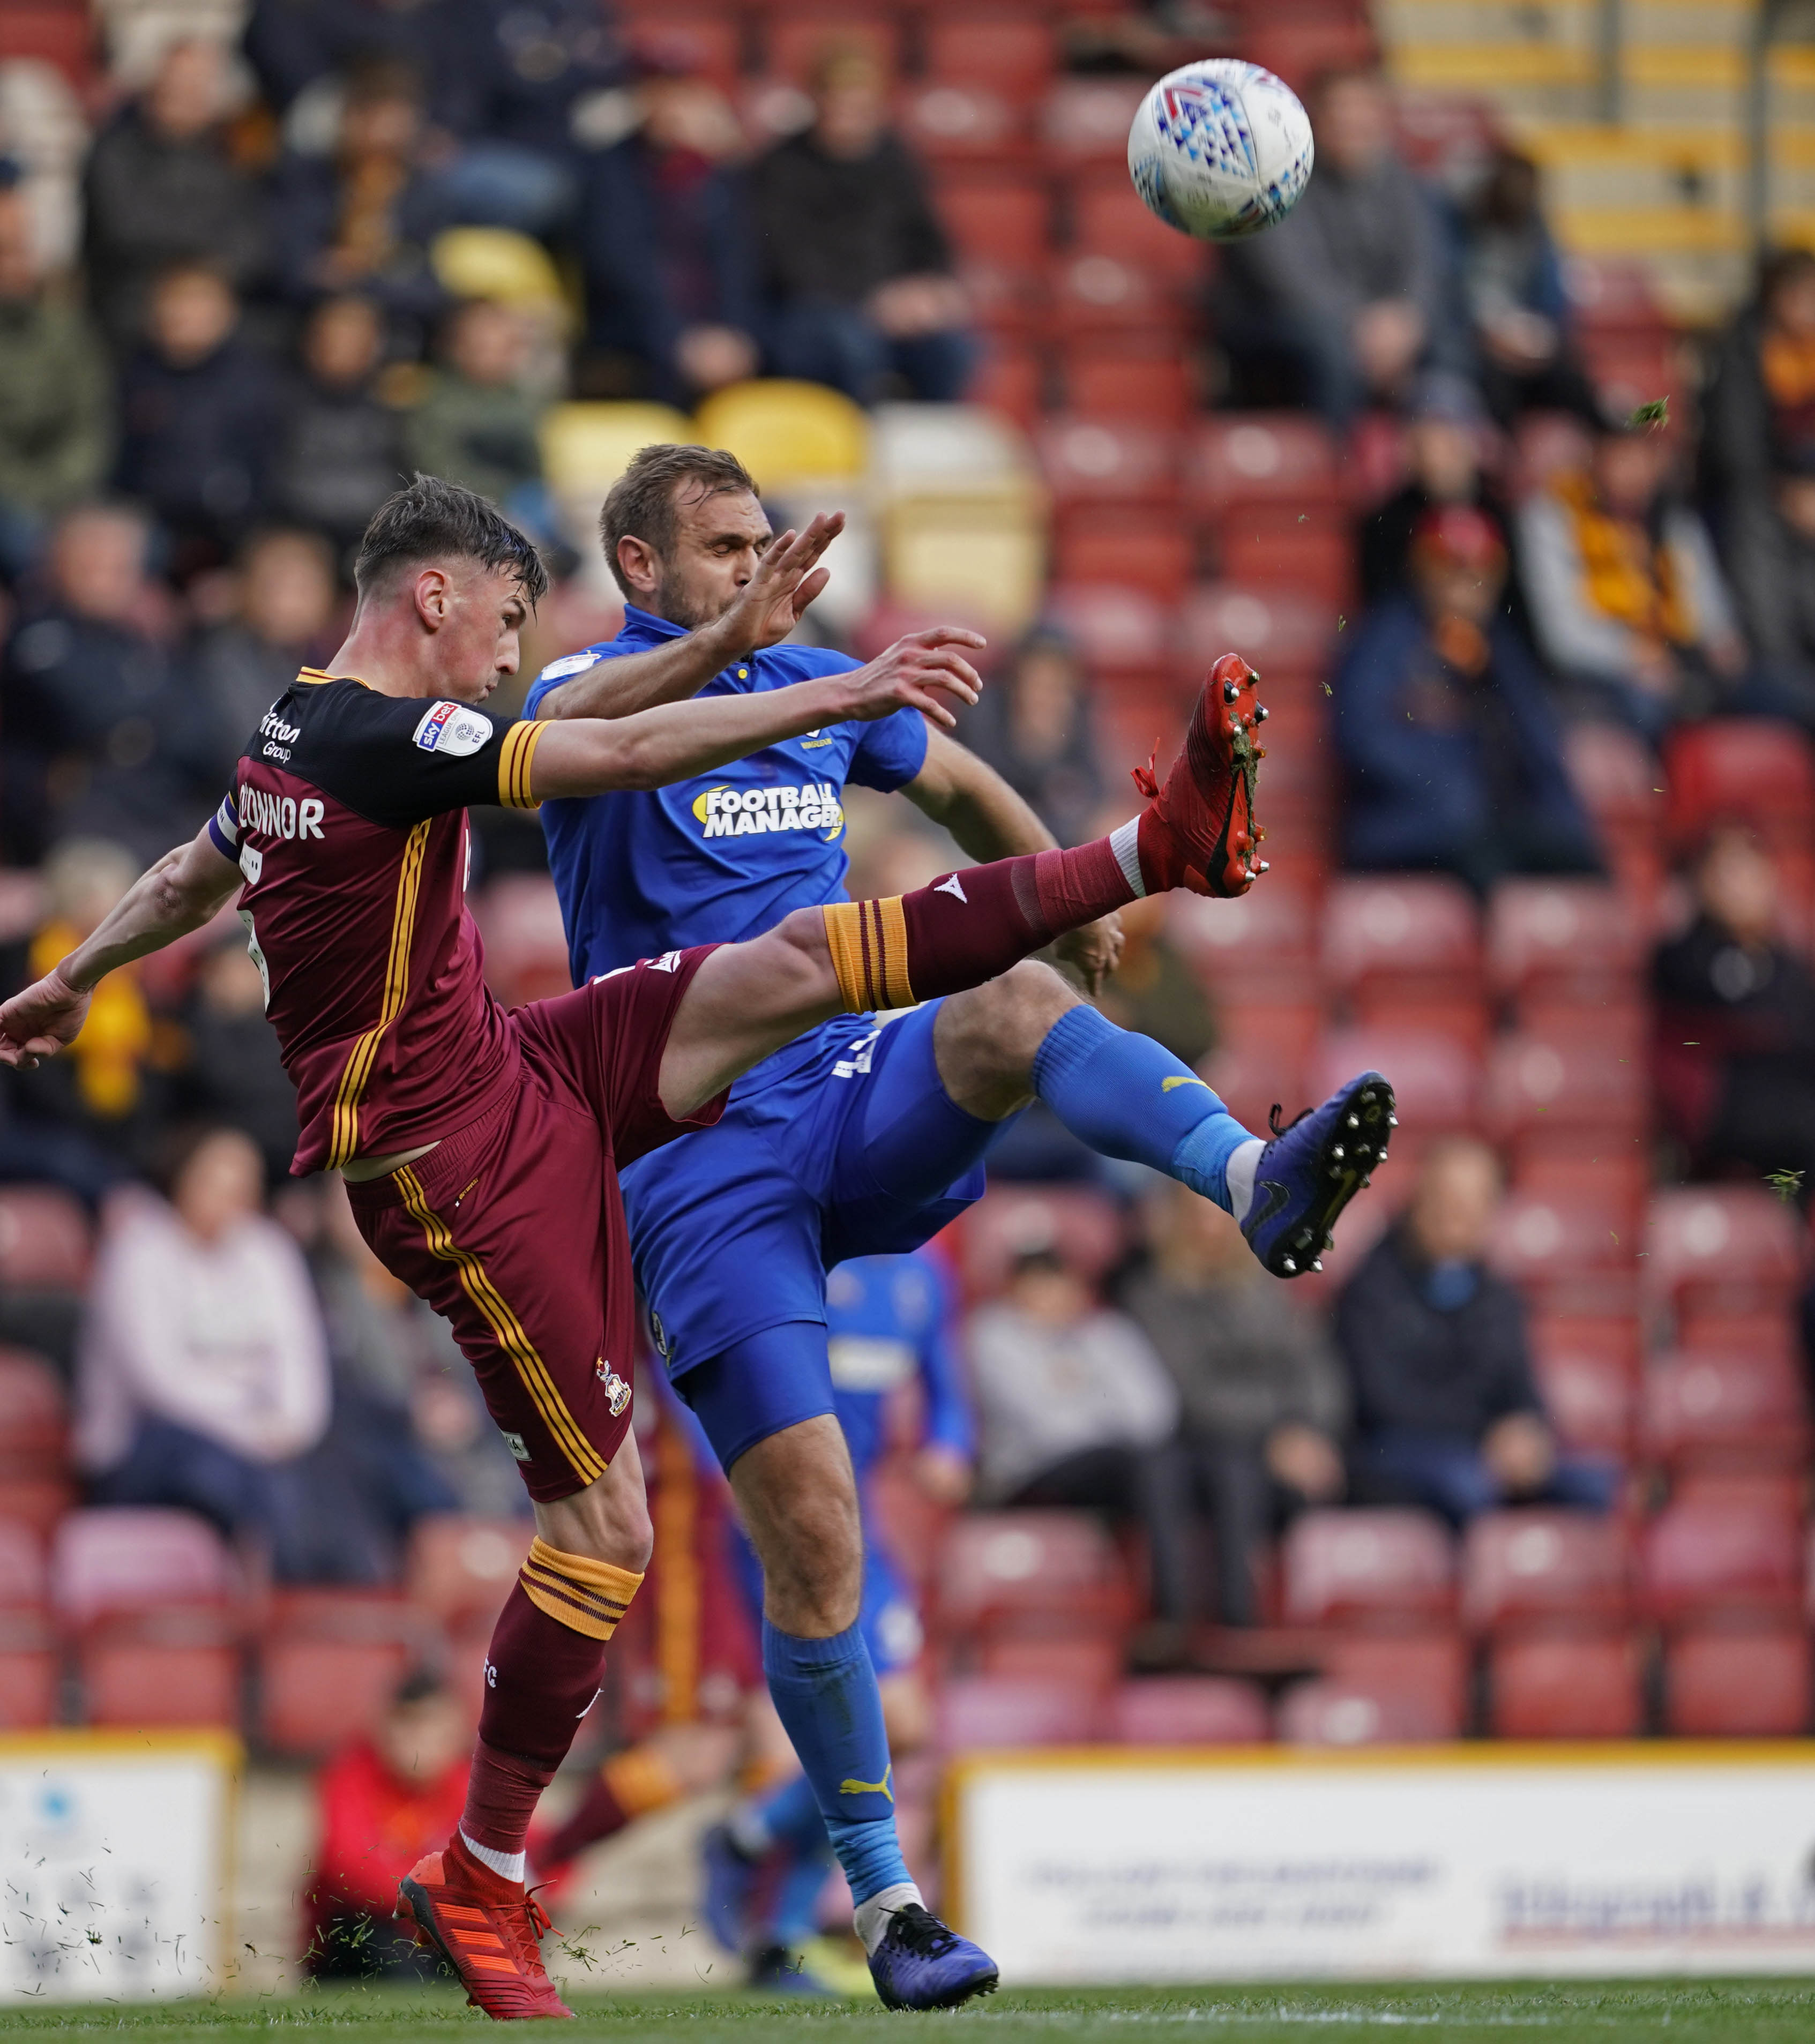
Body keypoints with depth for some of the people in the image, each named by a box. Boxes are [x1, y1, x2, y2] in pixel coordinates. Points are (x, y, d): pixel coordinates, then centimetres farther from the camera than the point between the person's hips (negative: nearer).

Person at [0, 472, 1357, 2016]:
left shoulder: (290, 744, 11)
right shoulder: (385, 738, -20)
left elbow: (189, 878, 30)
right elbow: (626, 752, -26)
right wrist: (843, 694, -26)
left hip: (523, 1083, 10)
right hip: (455, 1163, -10)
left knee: (797, 961, -3)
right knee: (603, 1524, -9)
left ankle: (1165, 847, -6)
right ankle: (480, 1879, 1)